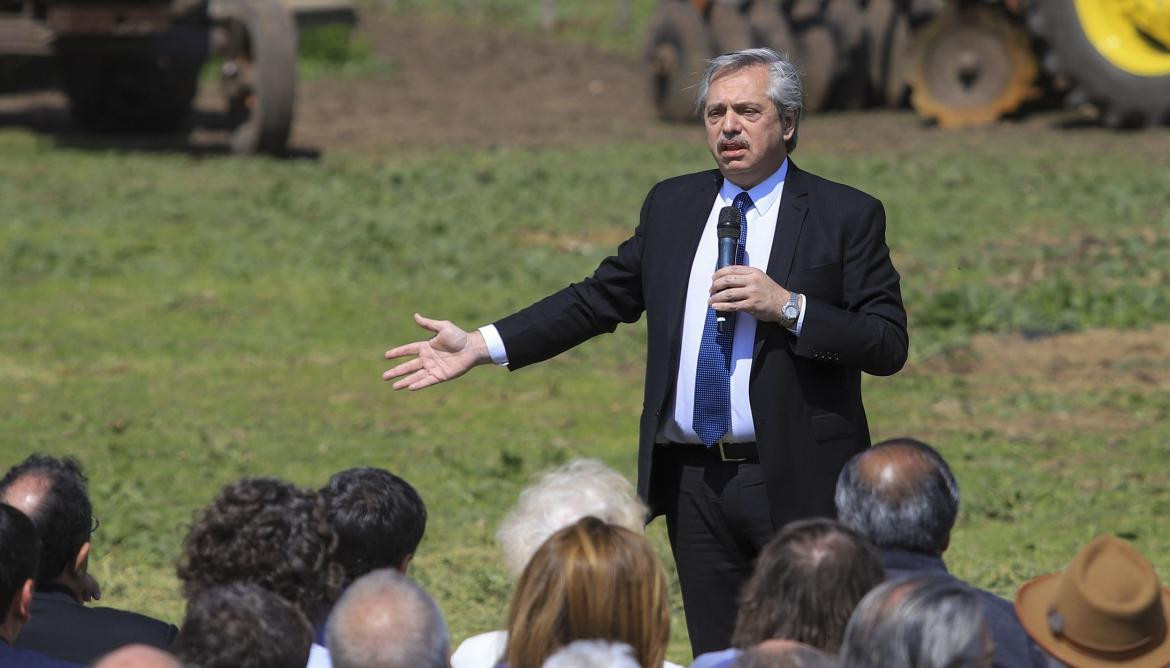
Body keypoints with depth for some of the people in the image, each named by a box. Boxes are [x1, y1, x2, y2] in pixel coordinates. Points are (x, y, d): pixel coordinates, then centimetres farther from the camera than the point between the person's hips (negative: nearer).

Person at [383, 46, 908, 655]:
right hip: (695, 483, 4)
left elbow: (889, 345, -6)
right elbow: (599, 299, 16)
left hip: (796, 484, -4)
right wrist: (479, 346, 8)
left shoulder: (847, 216, -1)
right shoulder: (671, 206, 13)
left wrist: (787, 307, -18)